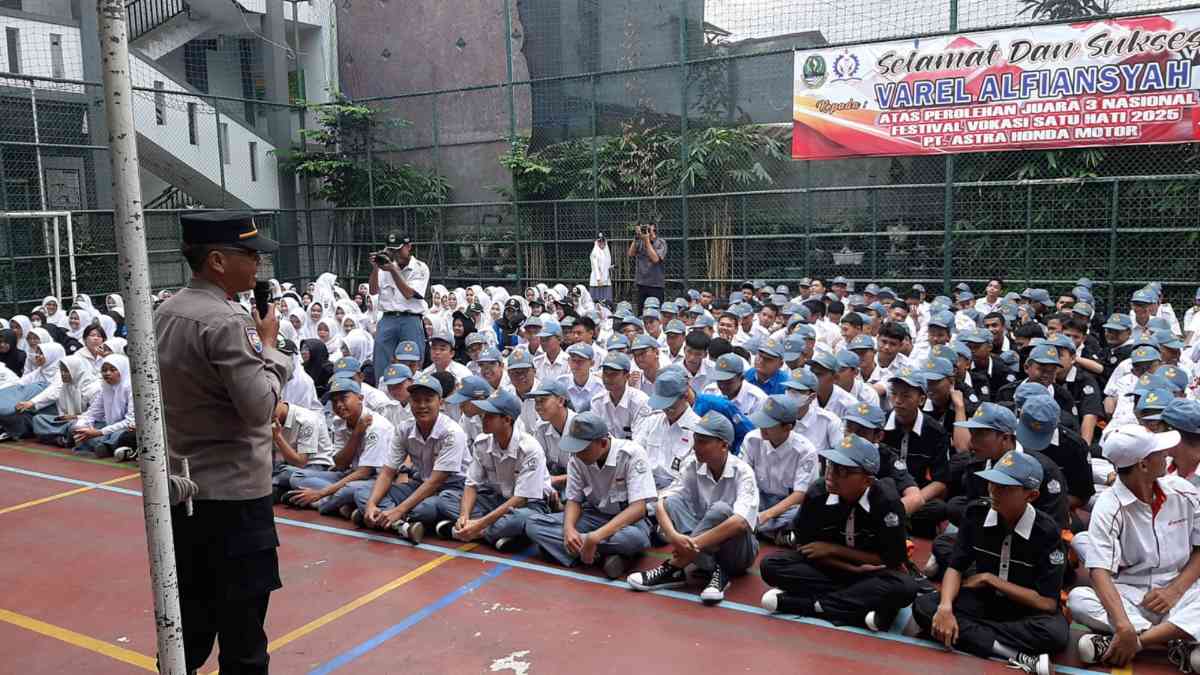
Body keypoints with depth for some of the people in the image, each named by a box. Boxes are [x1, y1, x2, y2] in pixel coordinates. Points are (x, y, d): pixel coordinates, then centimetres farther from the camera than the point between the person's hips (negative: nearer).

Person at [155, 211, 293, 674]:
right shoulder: (227, 321, -21)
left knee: (191, 612, 21)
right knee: (241, 616, 4)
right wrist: (269, 345, -10)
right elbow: (260, 407, -22)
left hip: (182, 487, 9)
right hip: (233, 491, -8)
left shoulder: (166, 312, 7)